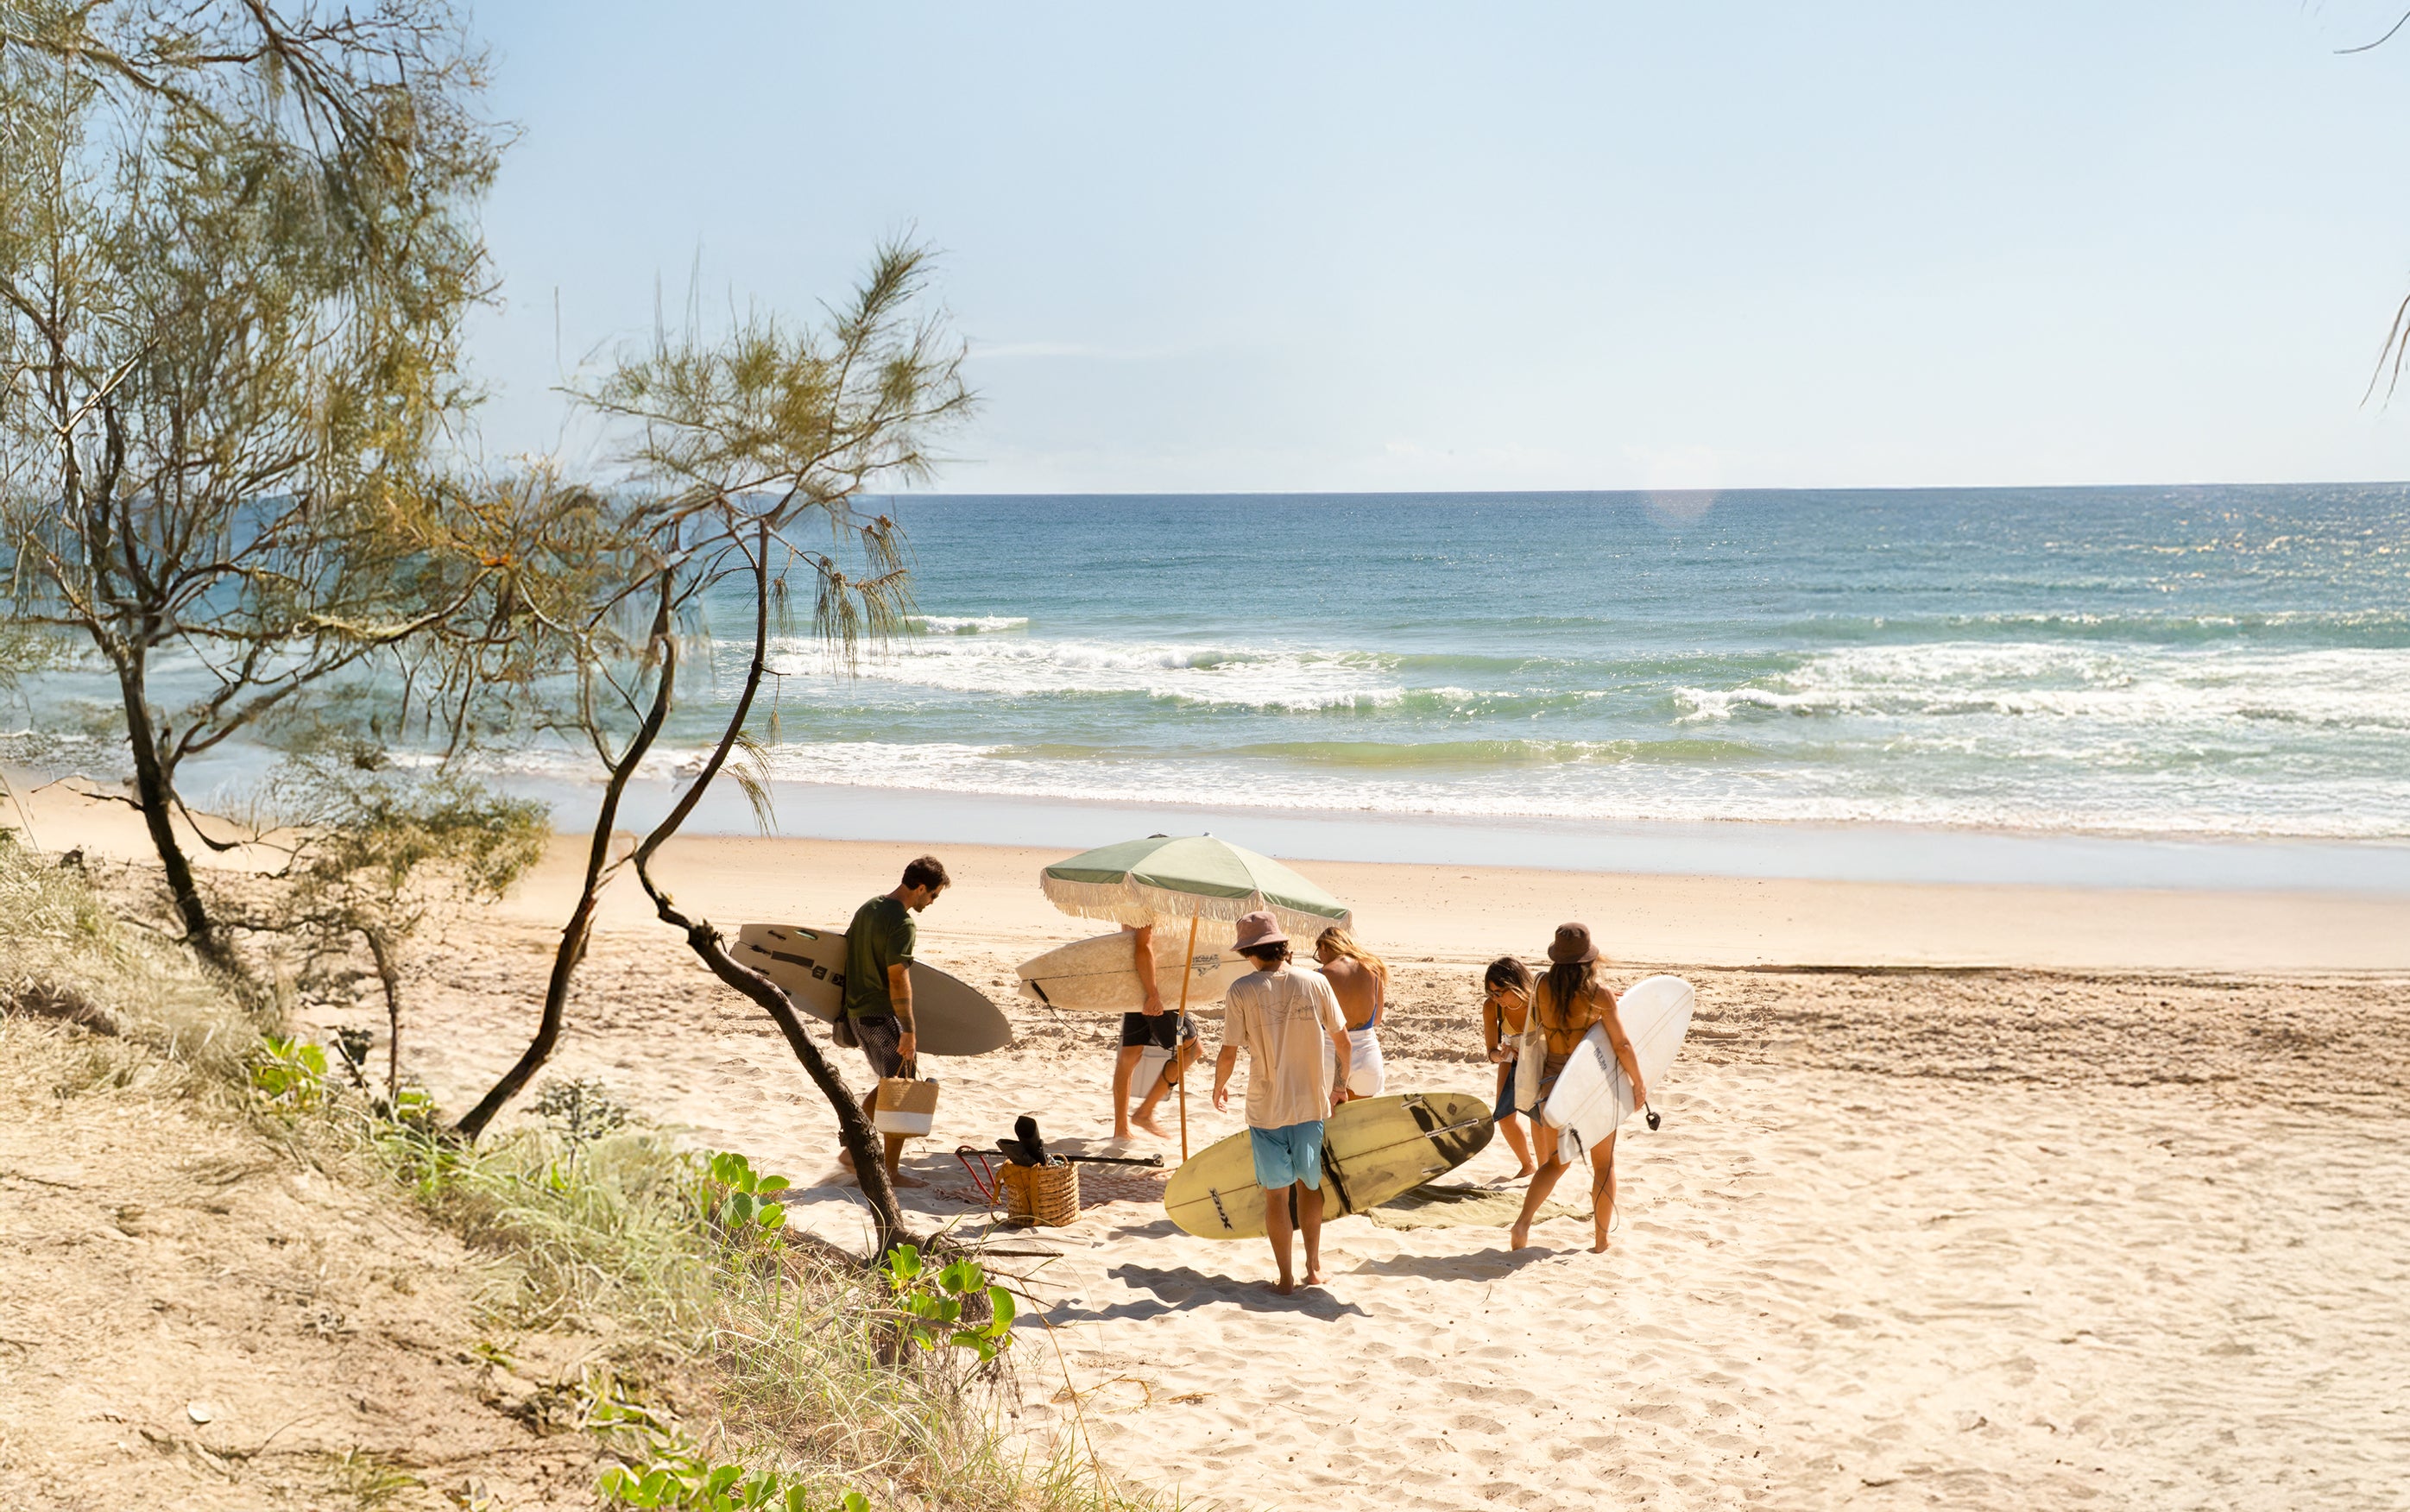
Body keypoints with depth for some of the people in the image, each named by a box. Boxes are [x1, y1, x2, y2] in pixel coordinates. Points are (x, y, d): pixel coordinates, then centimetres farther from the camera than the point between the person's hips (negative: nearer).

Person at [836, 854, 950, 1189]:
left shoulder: (867, 908, 10)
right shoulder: (903, 924, -18)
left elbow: (848, 955, 17)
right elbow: (898, 979, -22)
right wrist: (908, 1030, -20)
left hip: (857, 1011, 9)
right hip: (883, 1016, -9)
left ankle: (852, 1148, 25)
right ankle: (891, 1172, 4)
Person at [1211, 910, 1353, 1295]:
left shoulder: (1242, 991, -12)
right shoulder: (1315, 982, -4)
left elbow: (1229, 1054, -11)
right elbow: (1342, 1040, 3)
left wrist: (1218, 1088, 10)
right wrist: (1340, 1085, 20)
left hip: (1266, 1108, -2)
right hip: (1311, 1104, 2)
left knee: (1276, 1192, 9)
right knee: (1309, 1184, 20)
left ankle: (1286, 1278, 14)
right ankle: (1314, 1265, 28)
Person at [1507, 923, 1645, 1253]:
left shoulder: (1542, 989, -4)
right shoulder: (1599, 994, -14)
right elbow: (1621, 1044, -10)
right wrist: (1639, 1084, 1)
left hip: (1553, 1081, 3)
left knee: (1555, 1162, 17)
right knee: (1603, 1164, 15)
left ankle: (1523, 1222, -3)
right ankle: (1602, 1241, 17)